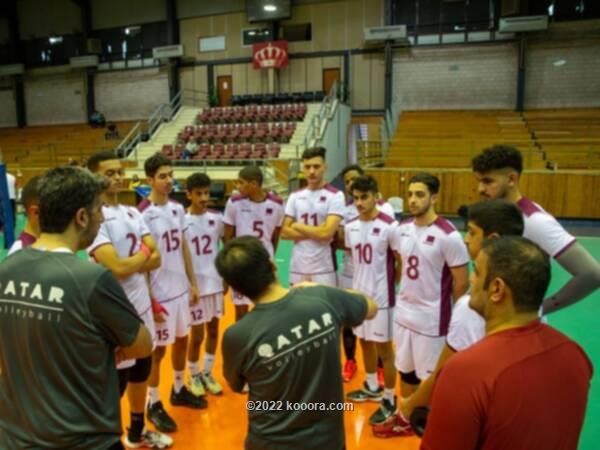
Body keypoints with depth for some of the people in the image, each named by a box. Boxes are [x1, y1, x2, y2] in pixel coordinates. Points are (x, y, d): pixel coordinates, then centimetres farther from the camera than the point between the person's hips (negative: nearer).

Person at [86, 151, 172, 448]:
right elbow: (117, 268, -26)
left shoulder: (132, 212, 6)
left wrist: (131, 263, -16)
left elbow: (156, 259, 1)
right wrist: (143, 254, -9)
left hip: (142, 307, 8)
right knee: (114, 385, 6)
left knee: (141, 372, 22)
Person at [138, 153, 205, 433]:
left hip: (181, 288, 7)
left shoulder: (178, 208, 4)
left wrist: (192, 282, 11)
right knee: (158, 349, 6)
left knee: (182, 340, 19)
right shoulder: (143, 214, -17)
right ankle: (153, 404, 24)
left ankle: (179, 390, 38)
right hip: (160, 293, -7)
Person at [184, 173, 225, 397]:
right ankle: (194, 376, 27)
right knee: (197, 334, 6)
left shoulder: (217, 218, 0)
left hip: (215, 283, 4)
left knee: (214, 329, 14)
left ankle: (207, 373, 32)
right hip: (194, 285, -4)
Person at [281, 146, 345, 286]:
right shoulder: (295, 196, 7)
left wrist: (298, 226, -6)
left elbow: (327, 233, -19)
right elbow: (285, 232, 1)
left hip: (324, 271, -4)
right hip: (297, 269, 5)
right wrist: (315, 233, -11)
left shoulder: (335, 195, -8)